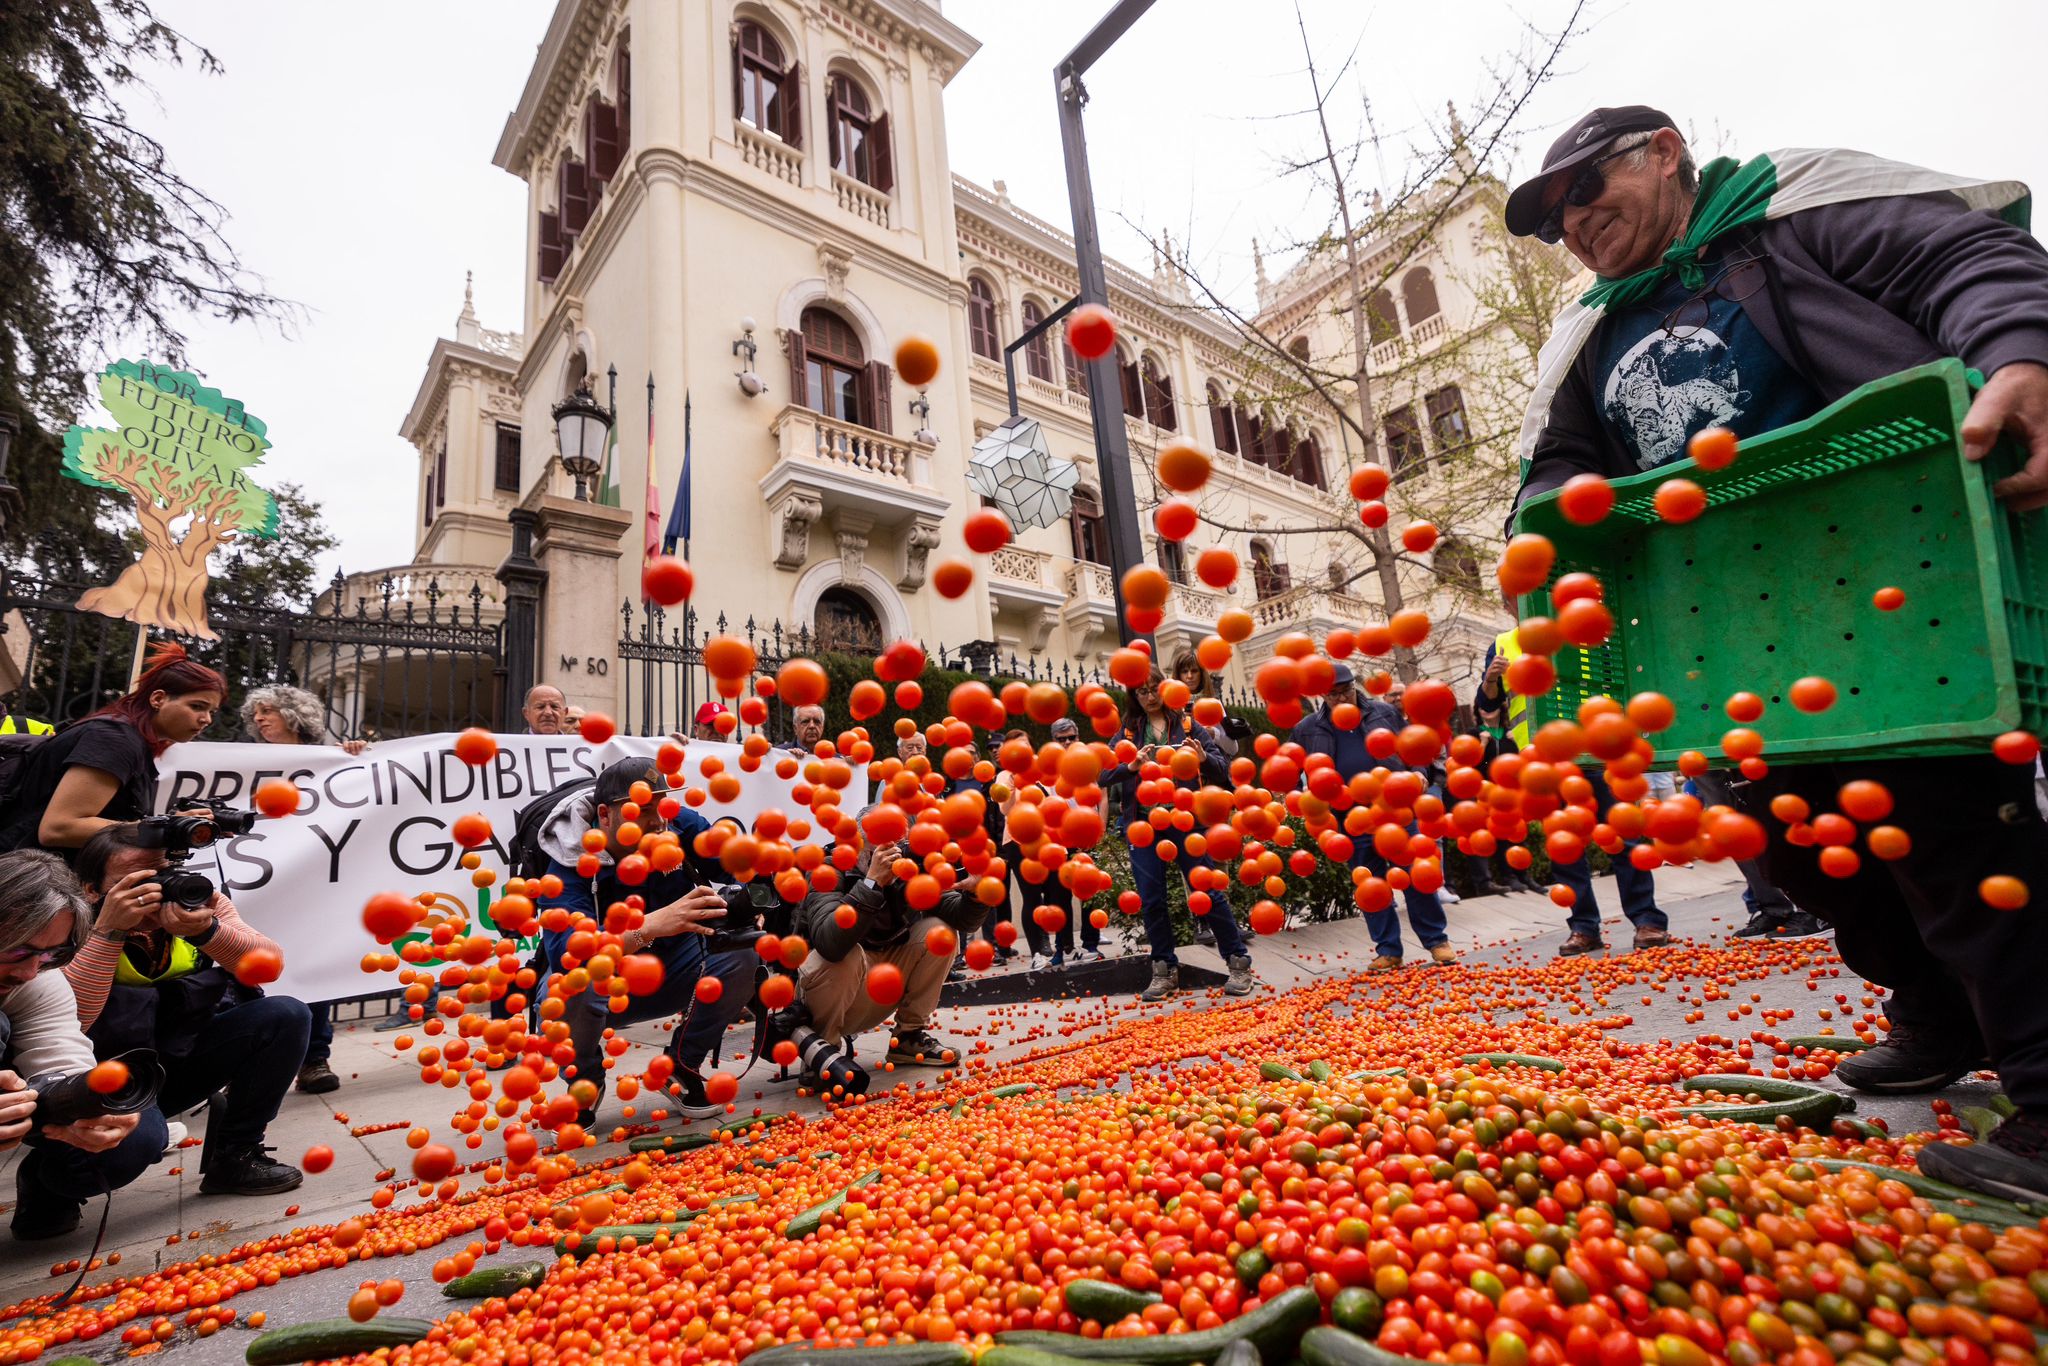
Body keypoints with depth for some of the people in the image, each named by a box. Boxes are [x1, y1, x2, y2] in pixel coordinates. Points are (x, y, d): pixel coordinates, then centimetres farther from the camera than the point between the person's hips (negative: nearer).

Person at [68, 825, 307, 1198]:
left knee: (286, 1016, -20)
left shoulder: (197, 900, -9)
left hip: (186, 1059, 4)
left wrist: (206, 930, -41)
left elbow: (270, 964, -23)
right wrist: (109, 930, -36)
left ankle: (235, 1157, -6)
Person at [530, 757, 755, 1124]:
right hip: (603, 983, -3)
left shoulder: (680, 825, -16)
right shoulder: (570, 866, -25)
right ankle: (585, 1083, 0)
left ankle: (683, 1068, 2)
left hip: (673, 970, 3)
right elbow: (564, 954, -40)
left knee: (745, 953, -22)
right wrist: (650, 926, -55)